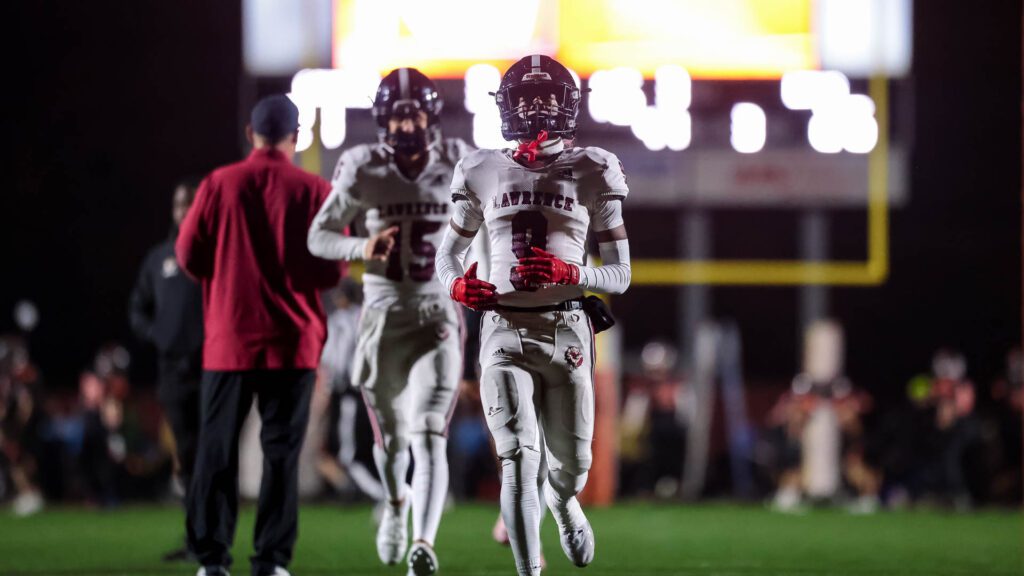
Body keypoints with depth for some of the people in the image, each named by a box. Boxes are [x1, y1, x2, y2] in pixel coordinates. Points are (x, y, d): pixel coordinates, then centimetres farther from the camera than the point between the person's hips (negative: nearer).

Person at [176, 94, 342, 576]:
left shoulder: (219, 185, -1)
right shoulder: (315, 191, -4)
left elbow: (189, 255, -1)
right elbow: (332, 271, -7)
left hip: (229, 337, 1)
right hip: (293, 341, -1)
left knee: (217, 449, 7)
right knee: (282, 451, 3)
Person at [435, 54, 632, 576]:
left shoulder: (591, 173, 2)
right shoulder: (483, 174, 6)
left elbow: (620, 275, 2)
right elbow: (446, 254, 16)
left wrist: (570, 273, -18)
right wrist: (457, 285, -7)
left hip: (568, 331, 0)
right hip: (505, 332, 0)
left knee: (571, 464, 12)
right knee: (519, 459, -13)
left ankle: (561, 499, 50)